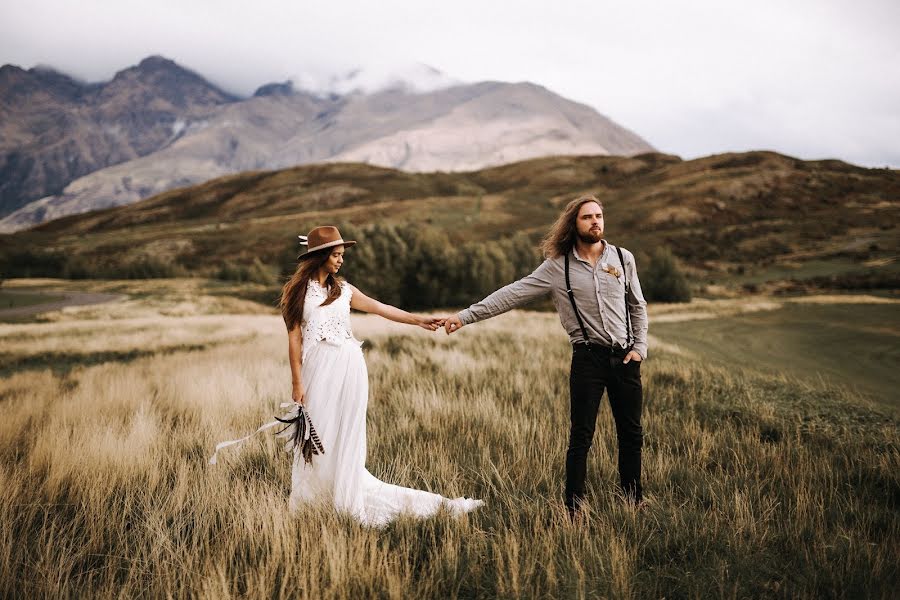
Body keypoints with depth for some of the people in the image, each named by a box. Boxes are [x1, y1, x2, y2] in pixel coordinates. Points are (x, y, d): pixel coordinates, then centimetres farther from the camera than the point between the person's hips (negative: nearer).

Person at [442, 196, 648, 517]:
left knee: (631, 433, 10)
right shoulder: (557, 266, -2)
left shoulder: (623, 258, 5)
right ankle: (573, 506, 10)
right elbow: (513, 294, -7)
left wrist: (640, 347, 3)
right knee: (581, 436, -2)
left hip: (624, 357, 3)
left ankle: (634, 500, 25)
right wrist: (465, 316, -13)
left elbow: (637, 306, 14)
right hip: (588, 357, -3)